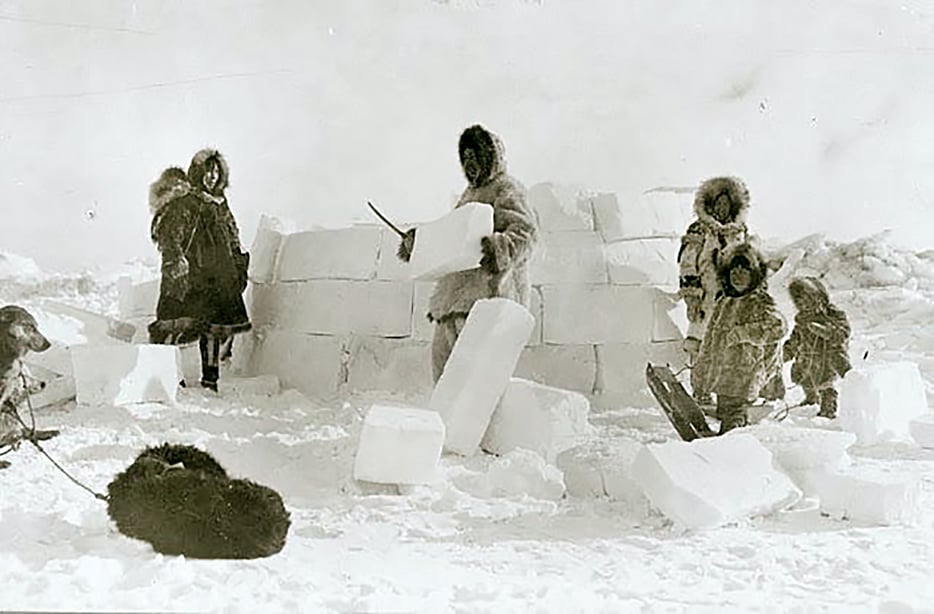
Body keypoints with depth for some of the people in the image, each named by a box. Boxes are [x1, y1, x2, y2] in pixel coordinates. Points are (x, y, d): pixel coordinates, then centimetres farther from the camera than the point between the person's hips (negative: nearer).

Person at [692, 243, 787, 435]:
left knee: (734, 419, -8)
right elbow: (711, 334, 24)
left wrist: (741, 333, -28)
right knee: (724, 414, 18)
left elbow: (777, 326, -30)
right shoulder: (725, 303, 13)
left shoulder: (761, 302, -11)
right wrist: (703, 366, 27)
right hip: (721, 374, 8)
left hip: (743, 376, -8)